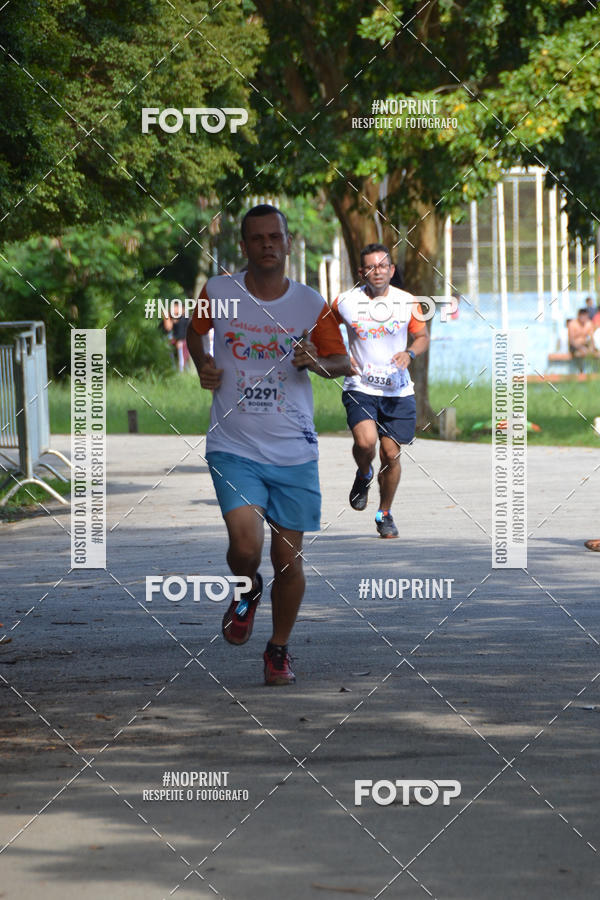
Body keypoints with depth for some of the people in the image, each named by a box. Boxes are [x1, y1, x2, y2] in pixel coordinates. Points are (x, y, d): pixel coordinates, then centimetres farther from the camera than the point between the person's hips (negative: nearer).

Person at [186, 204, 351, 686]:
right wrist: (202, 365, 2)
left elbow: (342, 362, 11)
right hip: (234, 448, -1)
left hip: (294, 452, 1)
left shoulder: (311, 304, 0)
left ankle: (279, 650, 25)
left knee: (288, 557, 4)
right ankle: (247, 592, 18)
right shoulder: (218, 293, 0)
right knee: (246, 546, -19)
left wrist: (317, 363, -11)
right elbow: (195, 330, 21)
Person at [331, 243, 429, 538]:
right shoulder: (345, 303, -4)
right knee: (365, 441, -25)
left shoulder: (407, 303, -1)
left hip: (398, 391, 1)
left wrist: (409, 353, -10)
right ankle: (363, 475, 11)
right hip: (360, 388, -1)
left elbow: (422, 336, 12)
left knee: (391, 453, 1)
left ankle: (385, 514, 23)